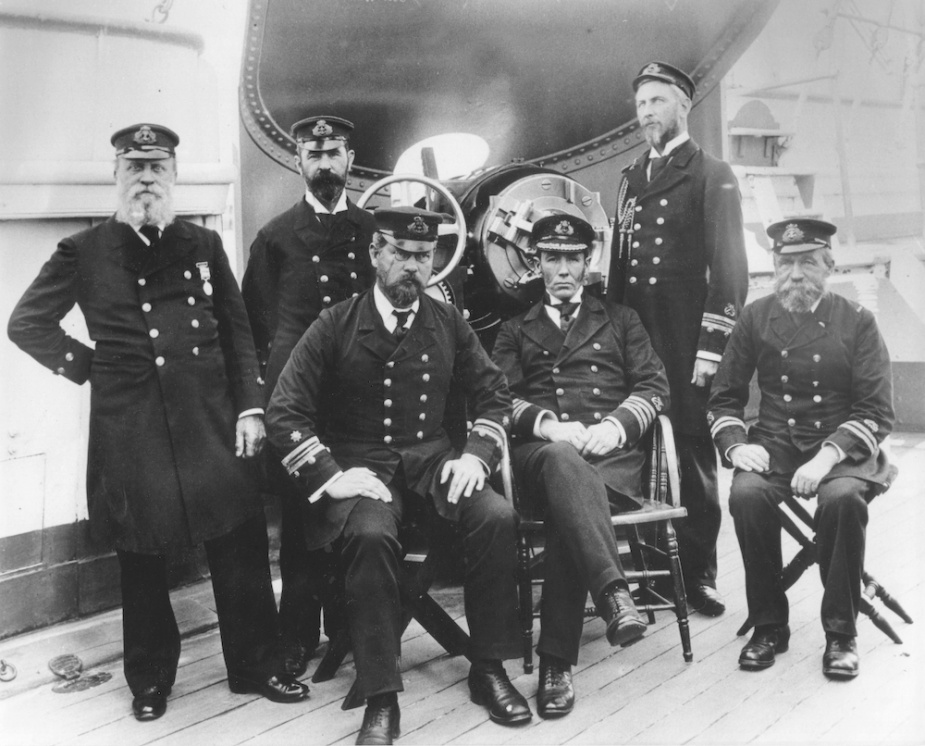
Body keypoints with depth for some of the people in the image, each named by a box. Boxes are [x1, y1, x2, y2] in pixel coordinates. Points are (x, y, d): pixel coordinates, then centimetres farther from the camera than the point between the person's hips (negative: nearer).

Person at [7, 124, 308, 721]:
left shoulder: (204, 245, 9)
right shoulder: (84, 252, 3)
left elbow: (238, 333, 9)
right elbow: (27, 323, 8)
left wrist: (250, 407, 2)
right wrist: (87, 366, 0)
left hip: (211, 423, 2)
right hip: (130, 434, -1)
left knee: (241, 546, 4)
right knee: (142, 558, 9)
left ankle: (257, 666, 19)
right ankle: (150, 679, 25)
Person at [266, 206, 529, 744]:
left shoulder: (448, 322, 9)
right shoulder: (335, 327, -1)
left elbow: (494, 392, 15)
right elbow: (284, 413, -3)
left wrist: (477, 454, -2)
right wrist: (330, 475, -15)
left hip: (433, 459, 3)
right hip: (361, 466, -3)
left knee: (498, 517, -26)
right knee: (372, 535, -36)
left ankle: (488, 668, -9)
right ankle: (381, 699, -24)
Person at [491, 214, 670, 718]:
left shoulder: (620, 321, 26)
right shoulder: (516, 331, 26)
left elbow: (653, 386, 13)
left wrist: (616, 425, -7)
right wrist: (547, 424, -10)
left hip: (612, 452, 0)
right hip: (542, 449, 0)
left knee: (567, 507, -35)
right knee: (564, 463, -40)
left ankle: (556, 661, -39)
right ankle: (612, 592, -55)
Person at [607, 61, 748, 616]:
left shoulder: (712, 175, 0)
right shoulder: (632, 178, 19)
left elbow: (730, 266, -7)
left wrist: (713, 345, -14)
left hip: (686, 340, -5)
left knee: (693, 451, -1)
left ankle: (698, 573, 8)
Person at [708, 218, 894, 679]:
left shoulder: (857, 322, 0)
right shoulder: (756, 318, 6)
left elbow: (876, 411, -6)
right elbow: (724, 397, 11)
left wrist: (828, 456, -21)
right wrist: (734, 445, -10)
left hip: (842, 448, -2)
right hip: (773, 447, 2)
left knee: (842, 497, -34)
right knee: (746, 494, -30)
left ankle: (841, 633, -14)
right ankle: (769, 626, -10)